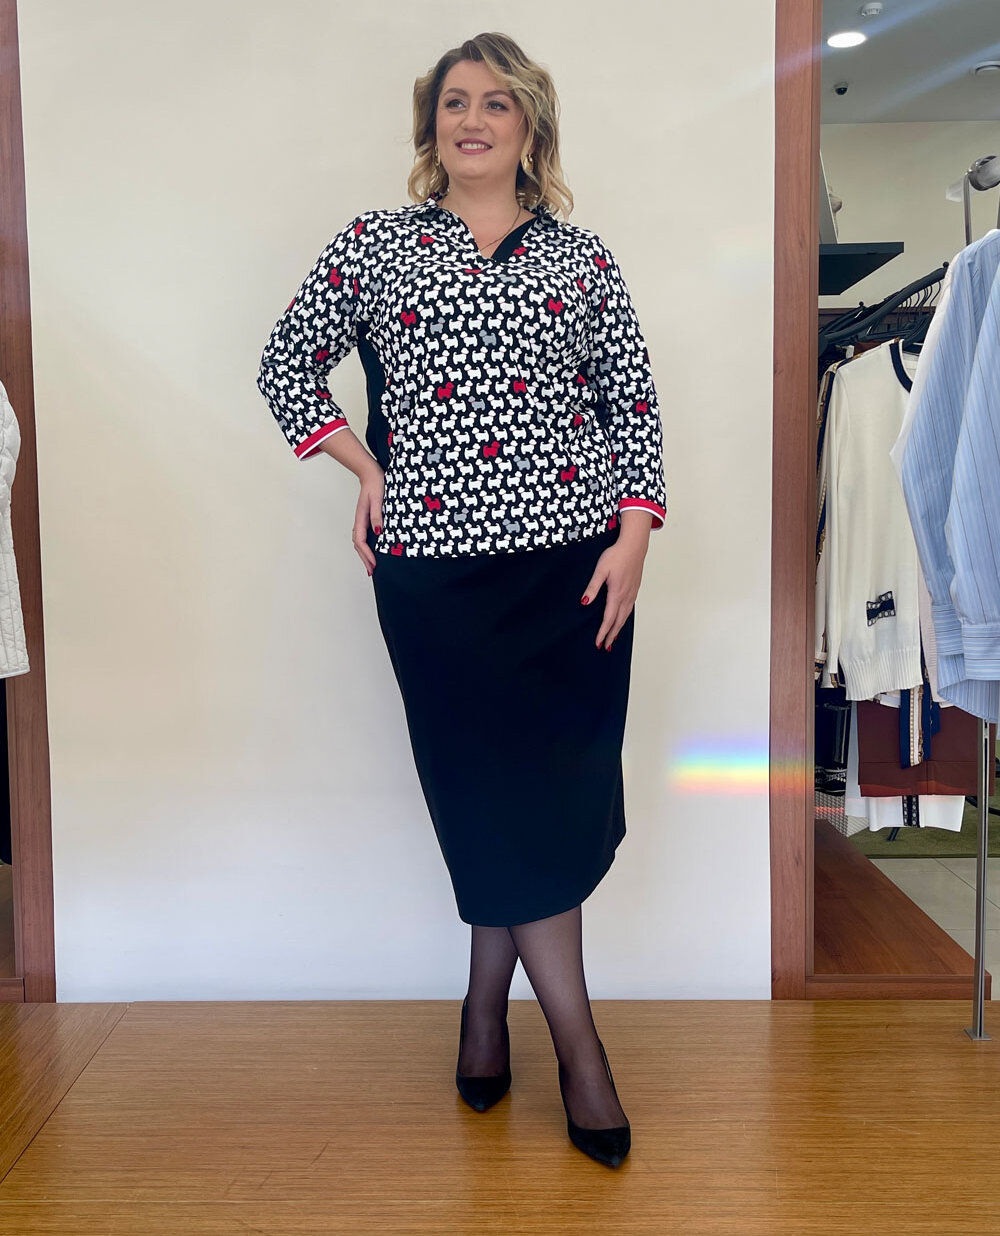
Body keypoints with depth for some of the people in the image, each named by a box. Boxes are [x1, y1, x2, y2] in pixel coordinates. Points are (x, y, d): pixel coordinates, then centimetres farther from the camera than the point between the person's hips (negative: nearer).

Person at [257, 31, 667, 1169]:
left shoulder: (582, 258, 12)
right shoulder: (375, 243, 10)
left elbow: (634, 403, 10)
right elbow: (286, 364, 15)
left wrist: (634, 533, -2)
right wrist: (367, 472, 4)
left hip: (574, 555, 2)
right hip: (435, 563, -1)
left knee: (552, 785, 6)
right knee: (497, 789, 1)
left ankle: (488, 1001, 29)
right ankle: (577, 1044, 15)